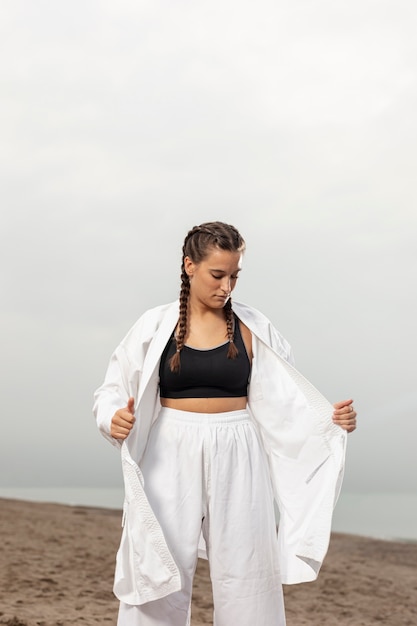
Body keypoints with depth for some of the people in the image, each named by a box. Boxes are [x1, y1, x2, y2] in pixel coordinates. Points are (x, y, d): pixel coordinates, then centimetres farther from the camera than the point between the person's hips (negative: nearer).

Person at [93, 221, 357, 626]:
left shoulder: (253, 329, 3)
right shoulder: (155, 326, 0)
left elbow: (284, 402, 6)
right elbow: (113, 391, 4)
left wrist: (331, 420, -10)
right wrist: (113, 419, -18)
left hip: (237, 462, 1)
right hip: (172, 460, 0)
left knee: (244, 579, 5)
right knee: (159, 579, 3)